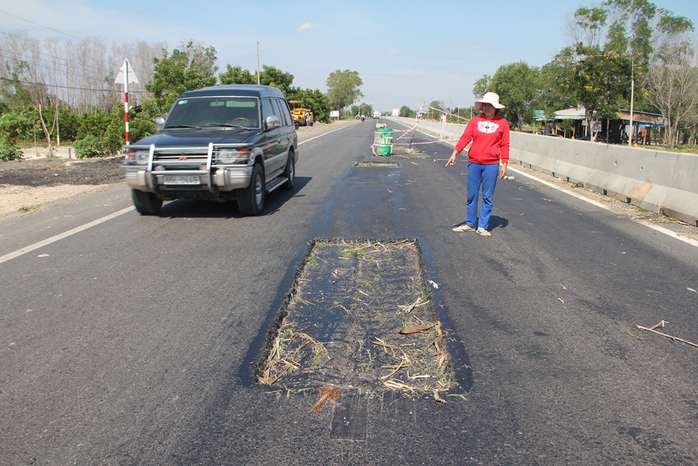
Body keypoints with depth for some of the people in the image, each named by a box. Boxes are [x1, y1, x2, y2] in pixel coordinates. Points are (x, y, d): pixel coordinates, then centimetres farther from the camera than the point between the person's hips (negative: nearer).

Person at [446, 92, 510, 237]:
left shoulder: (502, 123, 2)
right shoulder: (475, 121, 4)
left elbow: (504, 145, 2)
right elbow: (465, 137, -5)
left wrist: (504, 164, -2)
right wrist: (455, 153, -18)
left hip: (491, 165, -2)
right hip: (474, 163, 2)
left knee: (487, 197, 4)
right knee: (472, 195, 9)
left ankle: (482, 226, 14)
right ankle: (470, 224, 22)